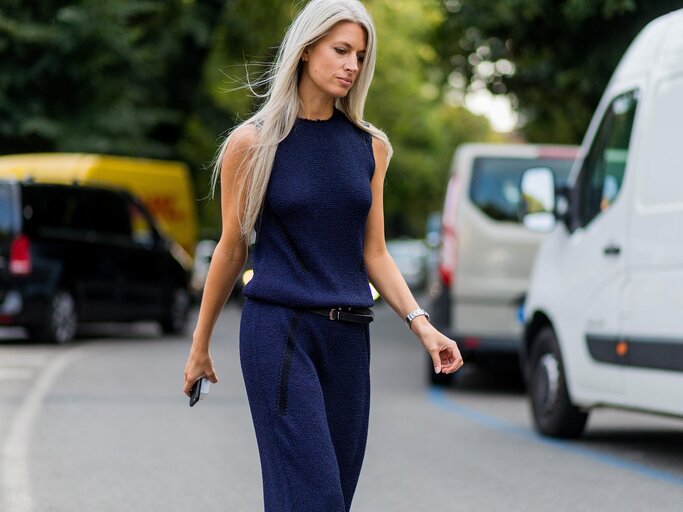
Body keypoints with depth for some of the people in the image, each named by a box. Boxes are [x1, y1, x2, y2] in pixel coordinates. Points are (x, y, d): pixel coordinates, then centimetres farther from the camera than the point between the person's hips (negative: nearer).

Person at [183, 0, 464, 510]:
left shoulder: (369, 146, 10)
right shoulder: (253, 142, -1)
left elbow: (374, 253, 11)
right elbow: (232, 248, 6)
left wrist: (420, 323, -3)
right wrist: (200, 346, 11)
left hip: (349, 336, 5)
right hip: (279, 329, -5)